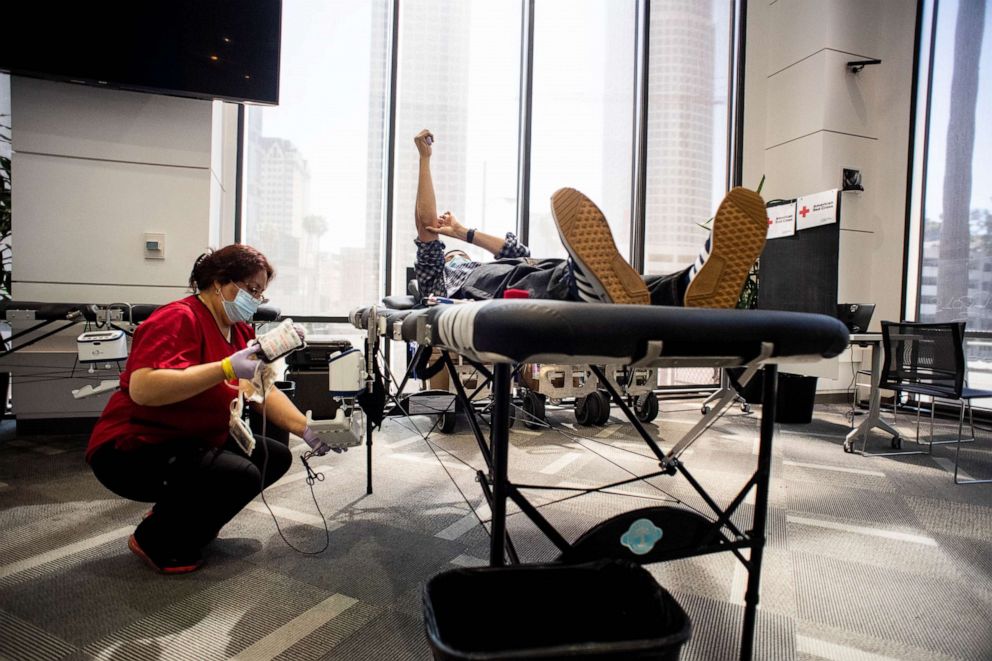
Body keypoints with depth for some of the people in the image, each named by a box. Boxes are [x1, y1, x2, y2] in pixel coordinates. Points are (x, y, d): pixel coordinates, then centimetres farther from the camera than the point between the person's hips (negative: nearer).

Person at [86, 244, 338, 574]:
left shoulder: (240, 331, 6)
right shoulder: (179, 318, -20)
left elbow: (263, 391, -2)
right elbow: (141, 389, -34)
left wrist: (306, 429, -15)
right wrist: (227, 368, -39)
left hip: (195, 443, 9)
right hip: (133, 449, -9)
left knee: (276, 456, 5)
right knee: (242, 475, -28)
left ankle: (174, 513, 16)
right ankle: (154, 541, -1)